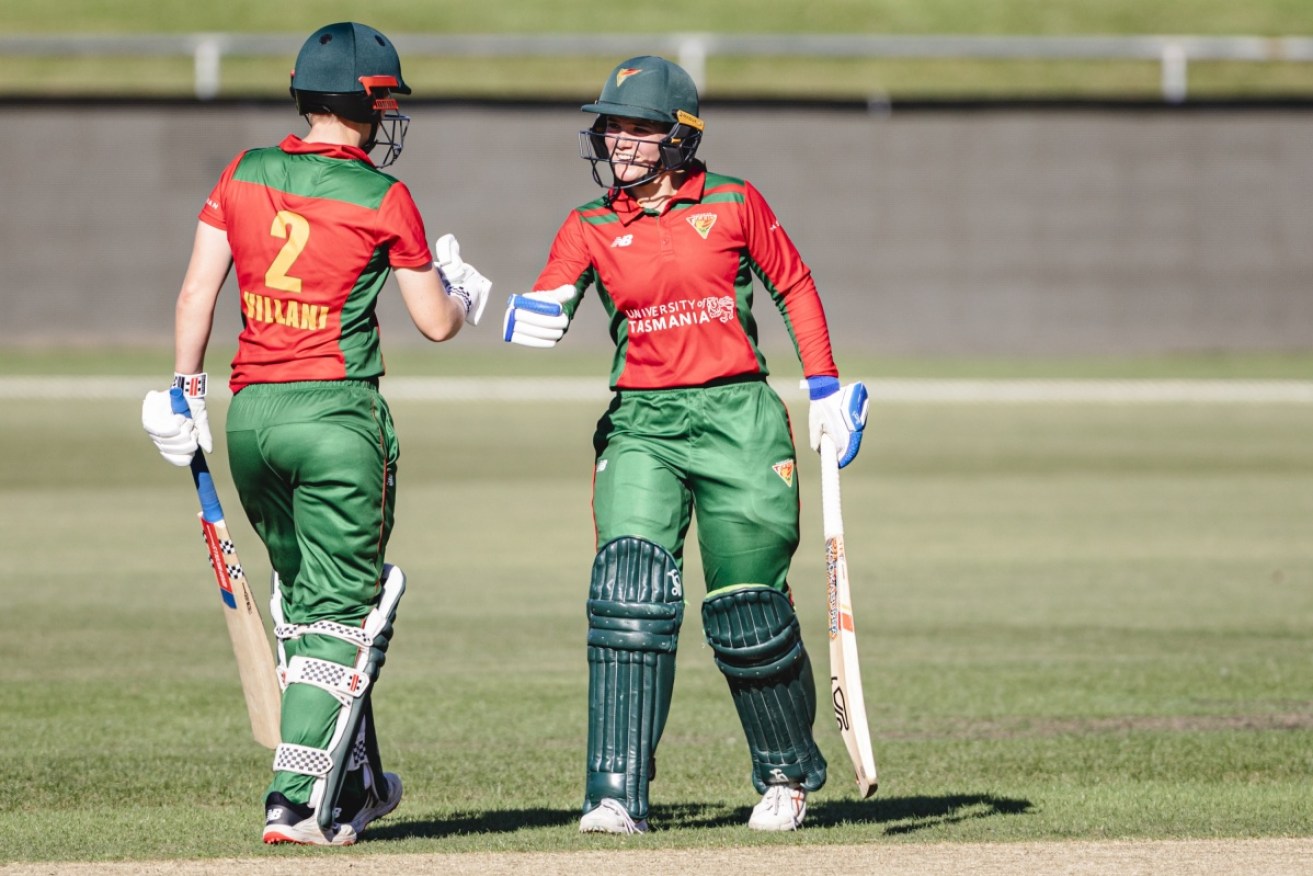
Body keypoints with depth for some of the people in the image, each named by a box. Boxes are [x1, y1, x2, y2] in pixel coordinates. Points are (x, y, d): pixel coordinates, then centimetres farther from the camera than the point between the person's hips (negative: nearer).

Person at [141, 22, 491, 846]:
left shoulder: (244, 176, 6)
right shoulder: (384, 199, -6)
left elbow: (197, 292, 3)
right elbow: (437, 324, 1)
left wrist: (185, 393, 10)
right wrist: (467, 290, 23)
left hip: (249, 412, 5)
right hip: (336, 410, -5)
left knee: (307, 601, 19)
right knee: (341, 615, 0)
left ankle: (353, 785, 26)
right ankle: (299, 802, -9)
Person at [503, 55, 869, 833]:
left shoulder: (733, 204, 2)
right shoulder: (590, 229, 5)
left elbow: (795, 286, 11)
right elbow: (547, 308, -9)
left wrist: (826, 388, 6)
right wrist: (528, 317, -33)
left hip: (737, 418, -1)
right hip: (640, 422, 1)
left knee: (748, 610, 1)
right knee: (630, 589, -17)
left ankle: (789, 773, 27)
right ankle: (619, 795, -17)